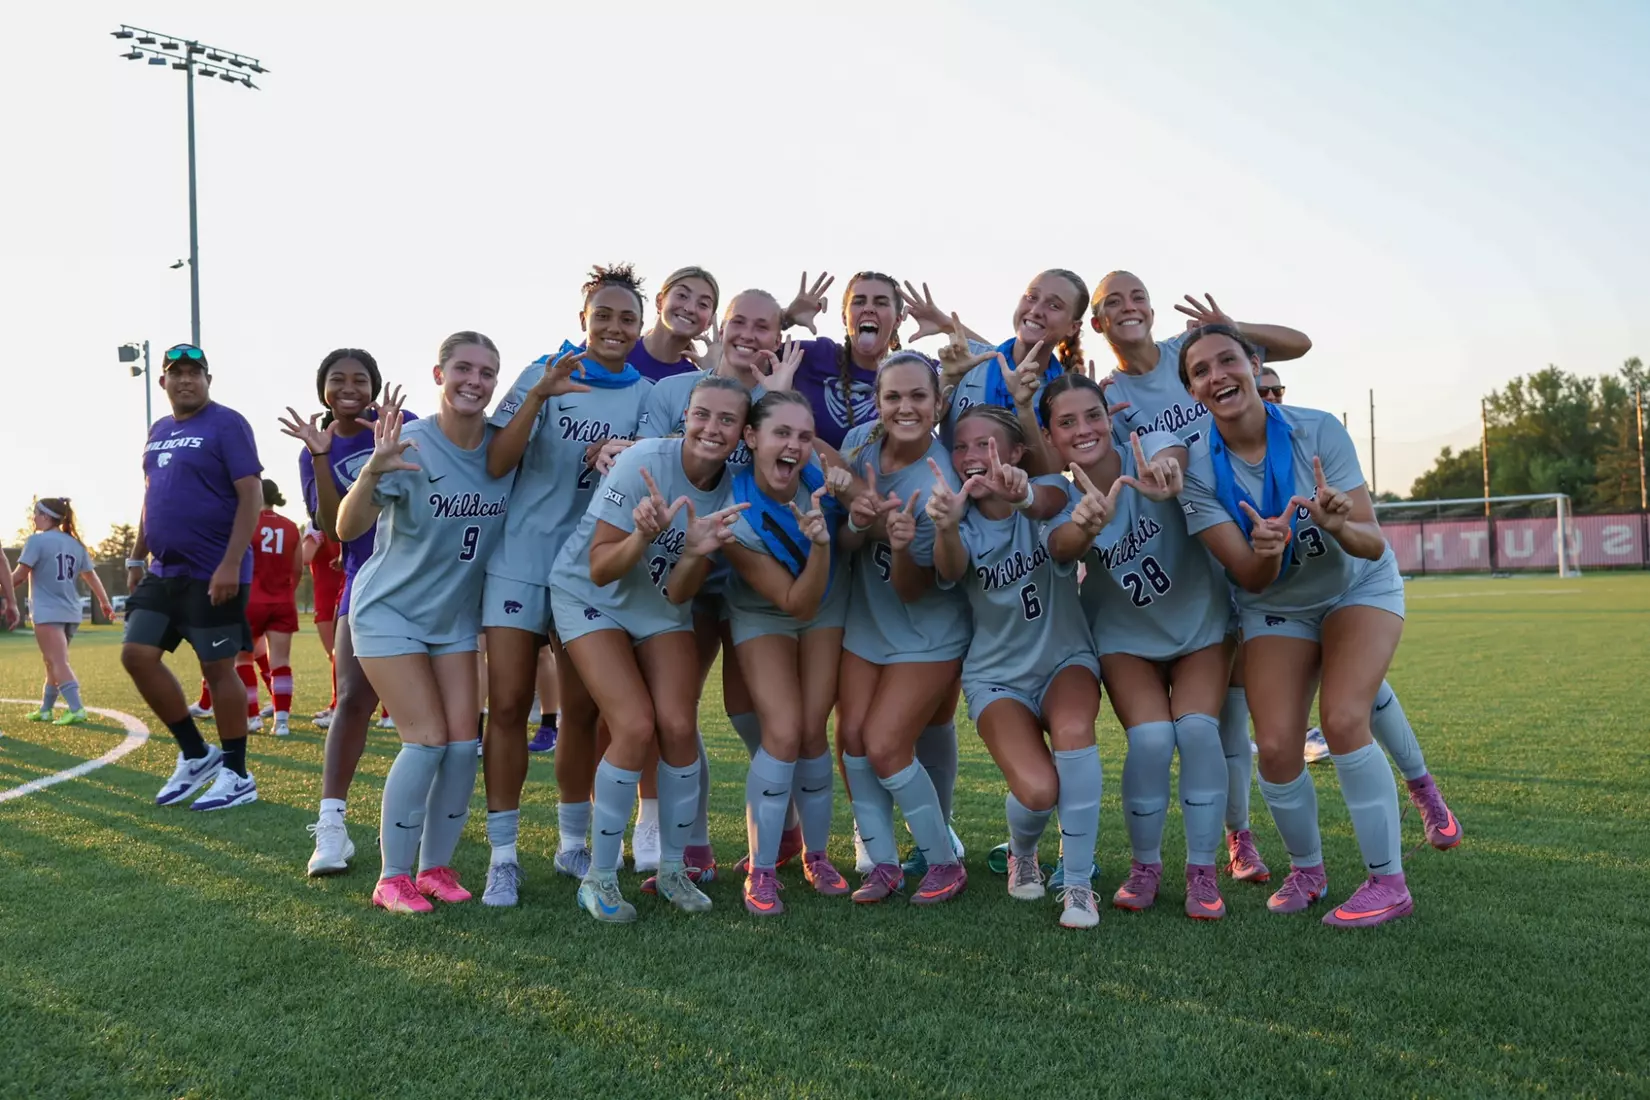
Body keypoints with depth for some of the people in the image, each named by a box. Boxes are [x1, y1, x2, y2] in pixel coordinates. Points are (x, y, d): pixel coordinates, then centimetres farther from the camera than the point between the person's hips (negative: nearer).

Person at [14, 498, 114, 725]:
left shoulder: (37, 540, -8)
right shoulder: (75, 544, 11)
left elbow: (19, 576, -9)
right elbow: (91, 577, 15)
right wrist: (105, 603, 23)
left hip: (47, 613, -7)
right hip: (70, 613, 7)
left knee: (58, 663, -12)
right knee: (53, 662, 19)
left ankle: (76, 709, -23)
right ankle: (45, 709, 26)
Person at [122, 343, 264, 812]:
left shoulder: (226, 424, -9)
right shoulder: (158, 432, 15)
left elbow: (251, 495, -16)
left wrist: (231, 565, -23)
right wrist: (137, 557, 20)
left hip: (213, 574, -8)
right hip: (163, 571, 8)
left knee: (217, 668, -2)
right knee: (137, 655, 3)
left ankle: (237, 776, 11)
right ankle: (196, 755, 17)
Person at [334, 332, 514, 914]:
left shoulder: (504, 446, -7)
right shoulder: (410, 444, -20)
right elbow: (348, 528, -27)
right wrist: (373, 471, -46)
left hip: (456, 616, 5)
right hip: (389, 610, -5)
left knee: (464, 743, -1)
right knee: (427, 740, -11)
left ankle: (436, 866, 16)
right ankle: (393, 877, 4)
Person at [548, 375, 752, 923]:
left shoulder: (731, 490, -12)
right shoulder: (644, 461, -25)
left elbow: (679, 595, -13)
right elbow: (600, 570, -24)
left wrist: (697, 553, -33)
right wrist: (644, 534, -41)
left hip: (661, 608, 4)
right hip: (589, 597, -4)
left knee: (679, 726, -10)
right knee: (636, 727, -17)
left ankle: (672, 869, 12)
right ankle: (599, 878, 1)